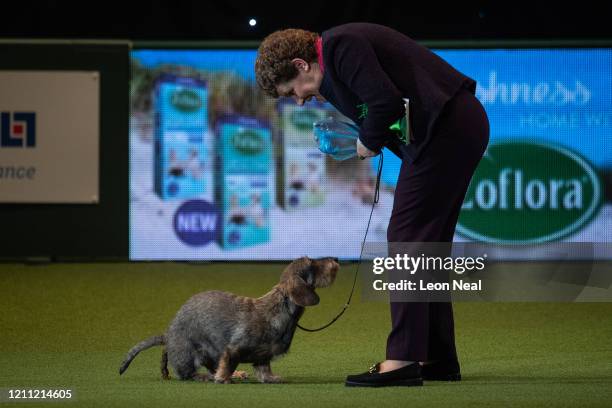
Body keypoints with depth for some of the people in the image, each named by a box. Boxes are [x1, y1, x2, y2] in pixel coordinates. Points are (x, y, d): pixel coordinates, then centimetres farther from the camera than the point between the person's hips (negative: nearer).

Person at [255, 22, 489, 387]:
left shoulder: (339, 45, -12)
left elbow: (386, 101, -22)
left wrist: (369, 142, -6)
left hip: (444, 129, -11)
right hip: (463, 125, 11)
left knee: (407, 237, -10)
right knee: (428, 243, 14)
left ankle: (402, 360, -13)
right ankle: (437, 359, 19)